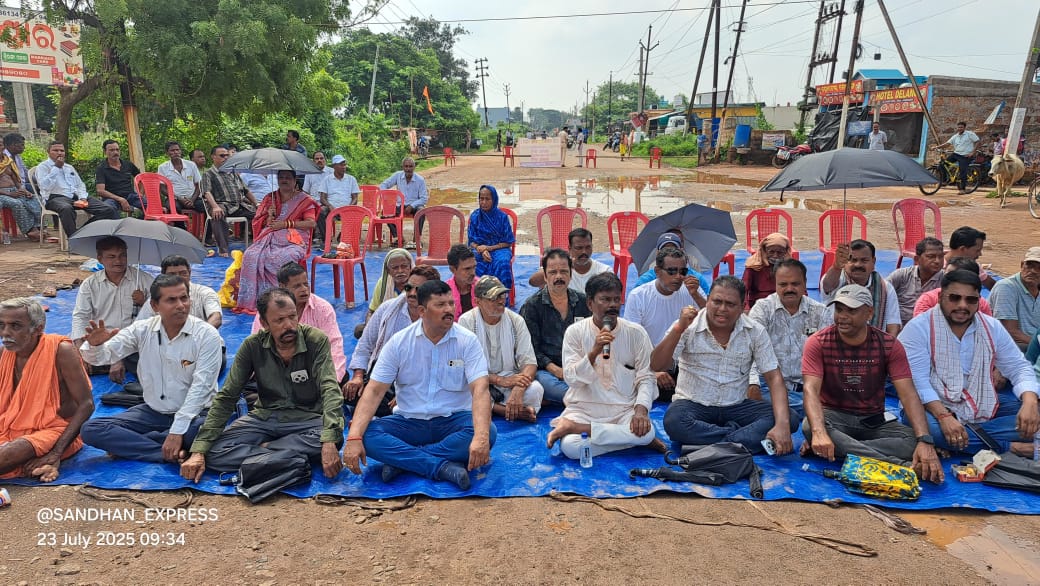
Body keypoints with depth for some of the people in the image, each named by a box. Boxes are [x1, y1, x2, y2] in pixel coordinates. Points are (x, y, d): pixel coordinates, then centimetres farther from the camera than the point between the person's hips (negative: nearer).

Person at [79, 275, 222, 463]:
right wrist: (95, 345, -29)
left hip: (193, 413, -4)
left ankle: (127, 444, -15)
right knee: (91, 430, -13)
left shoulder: (207, 334, -14)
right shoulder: (142, 330, -1)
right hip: (152, 411, 4)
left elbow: (200, 387, -19)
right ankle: (173, 454, -20)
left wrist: (177, 431, -26)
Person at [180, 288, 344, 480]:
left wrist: (329, 442, -42)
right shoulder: (252, 346, -9)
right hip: (265, 417, 2)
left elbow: (330, 390, -25)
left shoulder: (316, 340, -16)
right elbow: (226, 396, -7)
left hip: (308, 418, -2)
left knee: (334, 439, -35)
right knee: (213, 453, -20)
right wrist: (198, 451, -16)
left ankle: (263, 448, -14)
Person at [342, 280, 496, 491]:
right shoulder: (399, 342, -4)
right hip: (409, 422, 1)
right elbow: (374, 391, -9)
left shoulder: (467, 340, -8)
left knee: (489, 432, -31)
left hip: (453, 420, 0)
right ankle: (443, 467, -28)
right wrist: (354, 437, -24)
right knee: (368, 435, -25)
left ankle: (401, 460, -23)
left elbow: (480, 390, -19)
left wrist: (481, 437, -38)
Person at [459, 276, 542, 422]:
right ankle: (517, 412, -20)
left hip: (511, 378, 1)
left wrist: (518, 390, -29)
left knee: (535, 389, -29)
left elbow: (529, 362, -8)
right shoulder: (466, 321, -9)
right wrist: (500, 380, -26)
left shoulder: (516, 320, -2)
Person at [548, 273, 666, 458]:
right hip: (584, 408, -2)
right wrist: (594, 352, -22)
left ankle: (575, 427, -17)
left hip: (624, 409, 3)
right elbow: (571, 379, -7)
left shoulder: (636, 332, 1)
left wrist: (641, 409, -18)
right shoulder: (575, 332, -1)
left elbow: (645, 378, 0)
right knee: (569, 446, -31)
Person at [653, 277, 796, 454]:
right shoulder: (688, 326, -9)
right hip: (693, 404, -2)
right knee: (674, 422, -36)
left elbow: (774, 377, -7)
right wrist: (678, 329, -31)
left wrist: (782, 425, -22)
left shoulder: (755, 332, -2)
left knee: (789, 418, -19)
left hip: (736, 406, 3)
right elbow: (656, 366, -17)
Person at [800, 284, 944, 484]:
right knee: (810, 427, -37)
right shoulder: (818, 343, -11)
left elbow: (908, 394, -13)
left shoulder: (889, 345, -5)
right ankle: (901, 465, -36)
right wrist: (819, 433, -41)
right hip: (834, 416, -2)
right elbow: (811, 390, -22)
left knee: (914, 441, -26)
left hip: (873, 421, 2)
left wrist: (925, 441, -29)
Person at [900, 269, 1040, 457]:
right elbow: (917, 380, -19)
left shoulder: (992, 327, 4)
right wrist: (943, 416, -32)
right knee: (927, 427, -37)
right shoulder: (918, 328, -13)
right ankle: (1009, 446, -19)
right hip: (934, 408, -5)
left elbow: (1018, 367, 6)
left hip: (985, 409, 5)